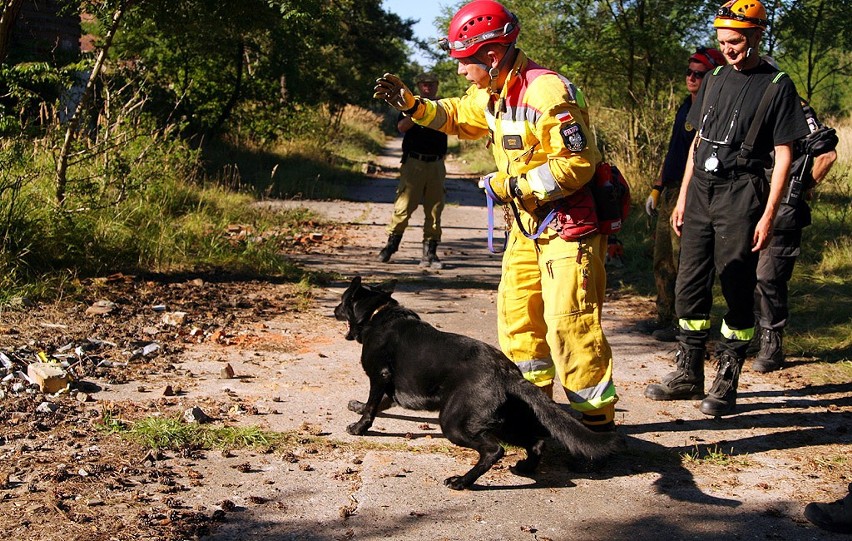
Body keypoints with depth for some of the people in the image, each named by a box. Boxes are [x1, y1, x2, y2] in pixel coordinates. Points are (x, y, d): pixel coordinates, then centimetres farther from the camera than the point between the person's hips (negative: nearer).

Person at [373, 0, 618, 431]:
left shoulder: (547, 92, -23)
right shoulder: (493, 93, 7)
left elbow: (576, 165, -26)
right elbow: (457, 116, 29)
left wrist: (512, 185, -20)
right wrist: (410, 103, 13)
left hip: (570, 224, -10)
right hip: (528, 225, 10)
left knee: (568, 322, -12)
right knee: (515, 313, 14)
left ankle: (597, 418, -3)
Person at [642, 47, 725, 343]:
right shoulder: (685, 108, 17)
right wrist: (657, 188, 23)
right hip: (670, 192, 9)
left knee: (683, 260, -5)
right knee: (662, 259, 14)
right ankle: (664, 318, 23)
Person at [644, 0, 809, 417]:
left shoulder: (776, 86, -3)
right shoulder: (715, 80, 15)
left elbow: (783, 156, -6)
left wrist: (768, 216, -12)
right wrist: (682, 199, 15)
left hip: (741, 195, -6)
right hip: (701, 192, 6)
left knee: (737, 289, -2)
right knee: (689, 285, 7)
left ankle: (726, 382, 5)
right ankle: (688, 374, 18)